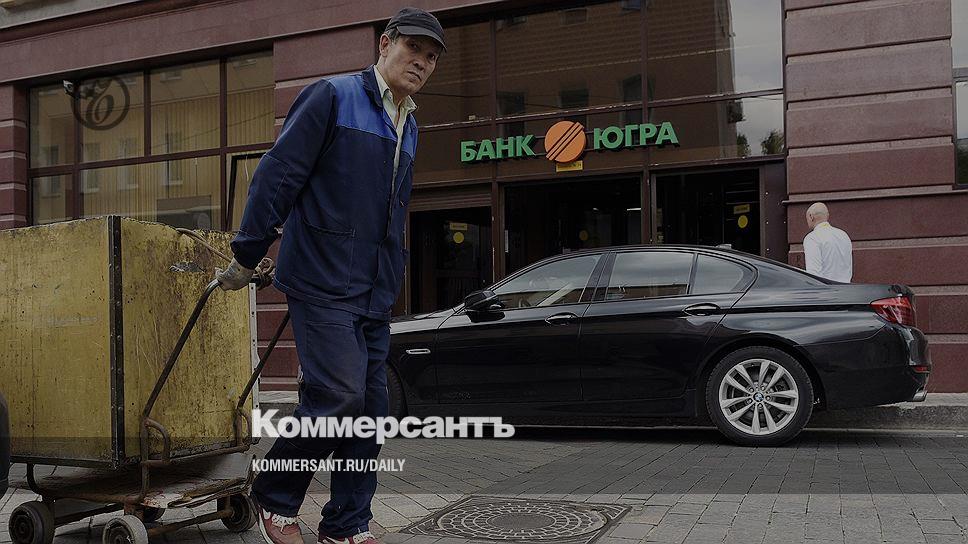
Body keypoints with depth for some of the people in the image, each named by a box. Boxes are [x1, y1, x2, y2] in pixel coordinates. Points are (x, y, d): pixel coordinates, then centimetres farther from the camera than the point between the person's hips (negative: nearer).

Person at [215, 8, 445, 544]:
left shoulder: (408, 127, 19)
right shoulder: (332, 97, -4)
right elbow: (277, 175, -9)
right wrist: (245, 258, -9)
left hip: (374, 297, 8)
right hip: (323, 283, -8)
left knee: (372, 408, 6)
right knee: (339, 396, -14)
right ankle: (273, 498, 10)